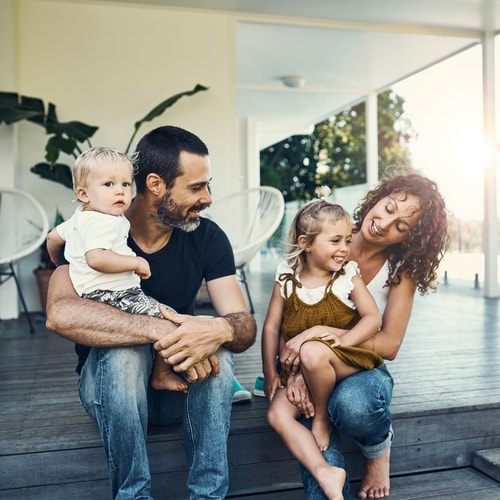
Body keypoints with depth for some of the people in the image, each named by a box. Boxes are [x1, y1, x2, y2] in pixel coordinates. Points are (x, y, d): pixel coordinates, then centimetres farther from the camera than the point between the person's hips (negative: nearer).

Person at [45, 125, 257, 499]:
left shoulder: (208, 237, -10)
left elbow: (246, 326, -18)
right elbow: (61, 313, -36)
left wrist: (221, 330, -42)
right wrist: (161, 331, -47)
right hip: (110, 380, -2)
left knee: (218, 347, -29)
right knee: (126, 349, -34)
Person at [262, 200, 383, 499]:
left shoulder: (348, 276, -4)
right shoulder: (287, 281, -1)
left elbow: (373, 317, -9)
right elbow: (272, 328, 2)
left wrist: (343, 341, -24)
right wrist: (270, 372, -2)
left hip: (346, 363, -3)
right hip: (298, 371, 3)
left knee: (313, 352, -36)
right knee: (277, 414, -20)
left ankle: (323, 417, -10)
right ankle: (325, 473, -23)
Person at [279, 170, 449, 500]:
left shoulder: (402, 269, -6)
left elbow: (390, 345, -13)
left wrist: (322, 332, -27)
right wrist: (295, 370, -25)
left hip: (363, 366, 1)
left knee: (352, 404, -35)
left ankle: (379, 450, -2)